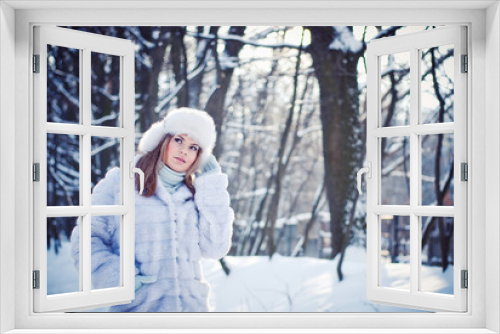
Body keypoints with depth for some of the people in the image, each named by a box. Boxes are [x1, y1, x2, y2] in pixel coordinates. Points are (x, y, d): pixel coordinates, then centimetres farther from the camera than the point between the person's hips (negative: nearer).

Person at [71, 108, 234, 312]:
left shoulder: (195, 195, 13)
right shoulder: (119, 182, 4)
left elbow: (215, 249, 3)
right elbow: (86, 239, 0)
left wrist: (212, 187, 3)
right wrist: (118, 278, -15)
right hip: (138, 308, -3)